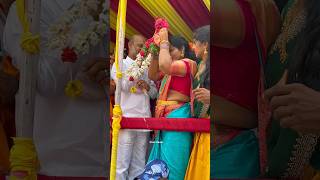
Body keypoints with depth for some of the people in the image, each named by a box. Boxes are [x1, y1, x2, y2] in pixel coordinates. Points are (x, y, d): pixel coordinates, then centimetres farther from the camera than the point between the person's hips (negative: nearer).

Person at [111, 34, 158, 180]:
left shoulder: (146, 68, 20)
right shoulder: (120, 64, 7)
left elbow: (154, 93, 19)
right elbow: (124, 86, -10)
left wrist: (147, 86, -3)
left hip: (145, 119, 5)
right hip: (126, 118, -5)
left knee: (139, 165, 6)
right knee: (122, 164, -8)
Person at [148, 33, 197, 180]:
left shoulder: (187, 63, -9)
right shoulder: (172, 67, 18)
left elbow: (164, 66, -26)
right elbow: (152, 75, 14)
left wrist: (164, 42, -13)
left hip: (177, 116, -9)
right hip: (166, 116, 9)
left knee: (173, 161, -6)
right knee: (161, 160, 14)